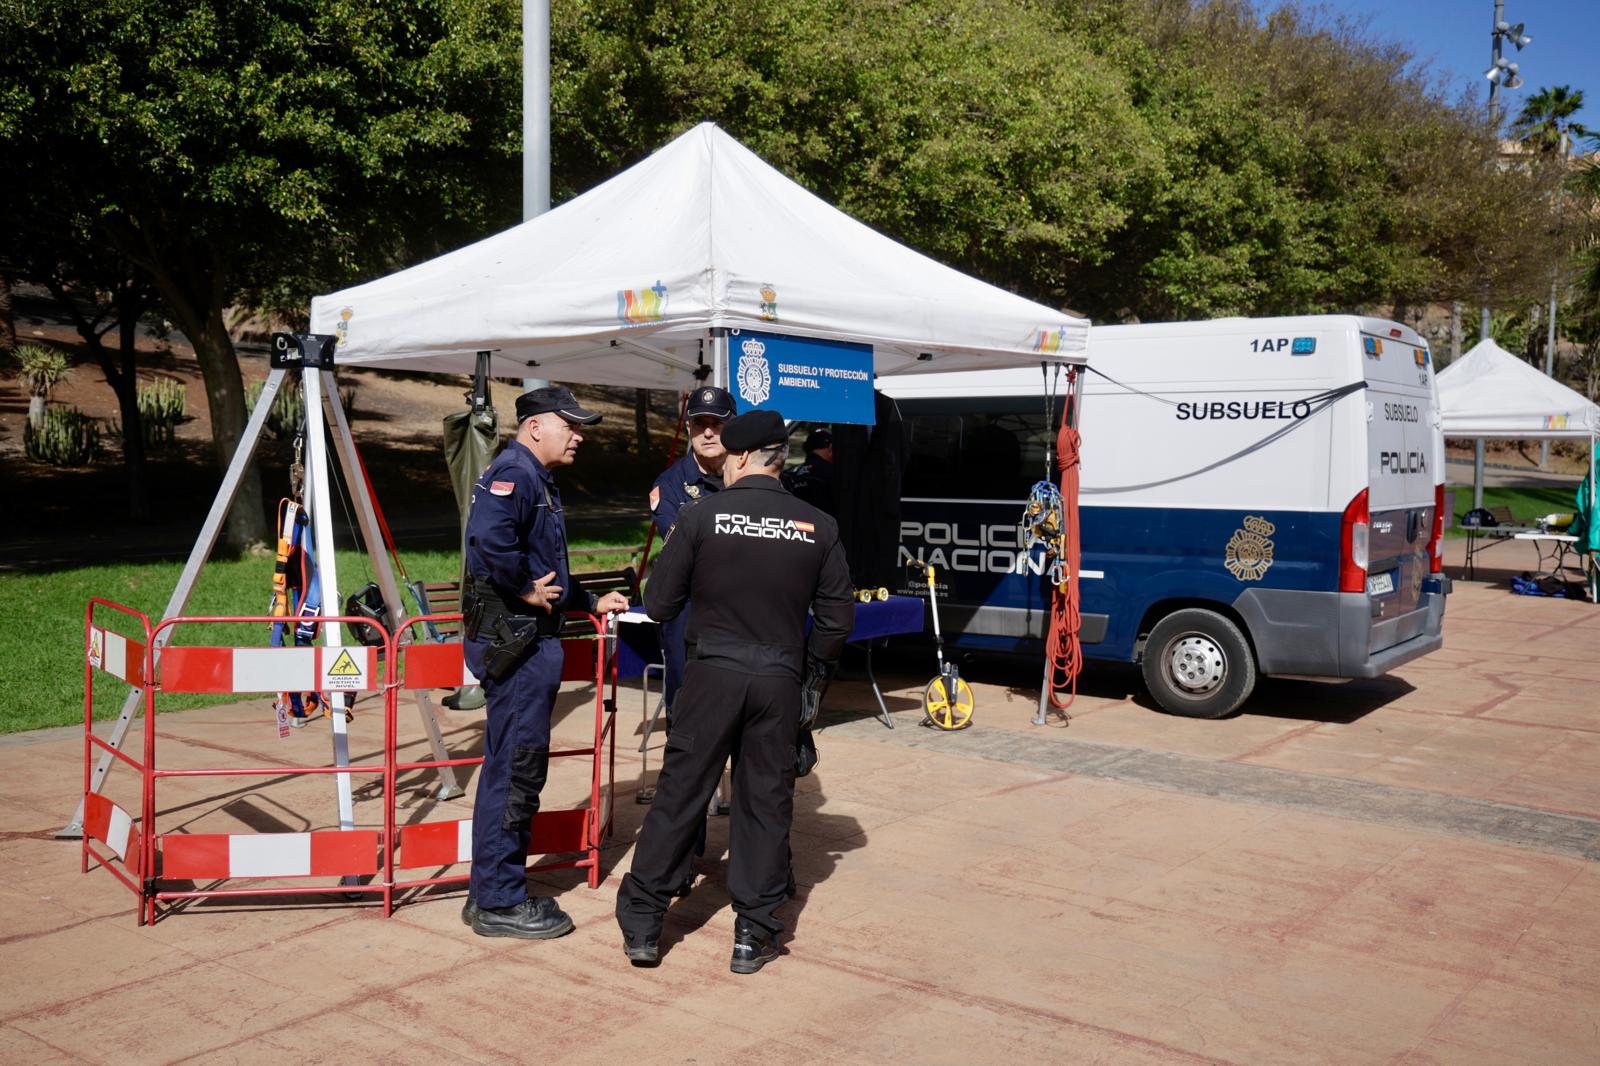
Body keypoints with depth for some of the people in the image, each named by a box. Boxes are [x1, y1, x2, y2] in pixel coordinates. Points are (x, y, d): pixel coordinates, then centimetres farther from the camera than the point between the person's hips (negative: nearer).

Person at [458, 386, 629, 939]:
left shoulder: (536, 480, 20)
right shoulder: (514, 472, -13)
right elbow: (488, 538, -33)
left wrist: (593, 603, 24)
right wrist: (526, 589, -22)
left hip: (529, 641, 11)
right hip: (514, 642, -11)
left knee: (511, 769, 16)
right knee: (515, 769, -4)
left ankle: (494, 893, 26)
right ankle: (500, 903, 6)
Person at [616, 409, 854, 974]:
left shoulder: (700, 516, -7)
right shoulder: (818, 527, 0)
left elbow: (659, 602, -2)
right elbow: (838, 618, 3)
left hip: (713, 673, -1)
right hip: (780, 681, 2)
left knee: (679, 793, 8)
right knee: (766, 801, 11)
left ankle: (641, 925, 18)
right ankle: (754, 932, 17)